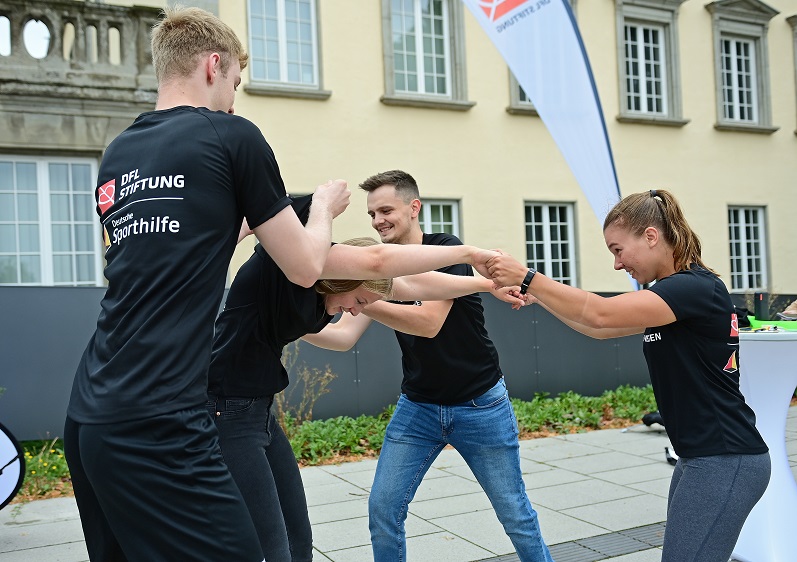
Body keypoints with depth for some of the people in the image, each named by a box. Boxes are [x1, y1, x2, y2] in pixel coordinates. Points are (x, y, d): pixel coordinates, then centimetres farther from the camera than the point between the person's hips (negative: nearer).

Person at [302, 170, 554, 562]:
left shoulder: (447, 251, -15)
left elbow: (429, 322, -29)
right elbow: (345, 336, -10)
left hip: (480, 404, -4)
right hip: (417, 407, 4)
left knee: (515, 512, 7)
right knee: (382, 509, -2)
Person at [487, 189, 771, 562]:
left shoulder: (696, 288, -17)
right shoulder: (672, 292, 13)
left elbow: (600, 314, -27)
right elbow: (600, 329, 17)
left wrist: (526, 277, -21)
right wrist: (535, 294, 9)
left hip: (725, 462, -10)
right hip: (702, 457, 10)